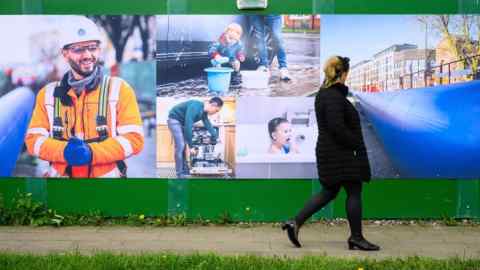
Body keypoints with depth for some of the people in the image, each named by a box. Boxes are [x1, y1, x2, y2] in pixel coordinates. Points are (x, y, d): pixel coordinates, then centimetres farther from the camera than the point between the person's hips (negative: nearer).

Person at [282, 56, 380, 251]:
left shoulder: (323, 94, 14)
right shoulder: (335, 96, -18)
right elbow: (337, 127, -25)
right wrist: (356, 144, -15)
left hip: (328, 151, 10)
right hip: (340, 153, -10)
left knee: (329, 192, 15)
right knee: (354, 192, 2)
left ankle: (296, 223, 12)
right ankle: (356, 237, 13)